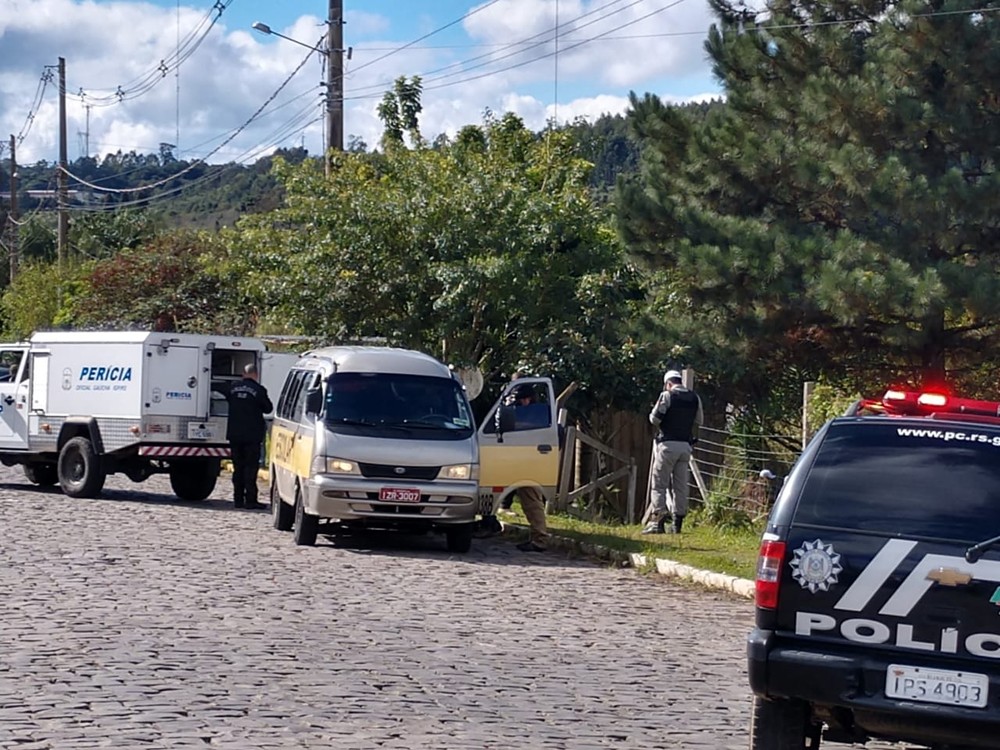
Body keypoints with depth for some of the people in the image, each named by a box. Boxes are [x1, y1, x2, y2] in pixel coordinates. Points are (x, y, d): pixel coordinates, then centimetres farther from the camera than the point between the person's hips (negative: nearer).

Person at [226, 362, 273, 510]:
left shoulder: (233, 389, 3)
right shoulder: (259, 390, -11)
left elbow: (228, 401, 16)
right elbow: (268, 408, -1)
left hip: (234, 435, 4)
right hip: (252, 435, -4)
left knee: (238, 468, 11)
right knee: (250, 468, -2)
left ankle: (238, 499, 12)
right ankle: (250, 500, -6)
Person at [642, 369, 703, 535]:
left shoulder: (667, 396, -8)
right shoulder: (695, 398, 8)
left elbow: (654, 418, -10)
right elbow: (699, 421, 13)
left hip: (668, 444, -5)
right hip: (685, 445, 5)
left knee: (659, 484, -2)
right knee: (681, 485, 9)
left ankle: (658, 520, -10)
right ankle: (677, 522, 8)